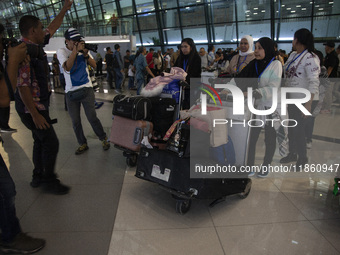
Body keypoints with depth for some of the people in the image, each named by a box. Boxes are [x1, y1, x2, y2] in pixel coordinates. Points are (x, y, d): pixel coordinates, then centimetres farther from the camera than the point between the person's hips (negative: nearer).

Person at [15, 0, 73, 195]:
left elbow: (53, 28, 23)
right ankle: (49, 181, 13)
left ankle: (38, 177, 33)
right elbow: (22, 86, -26)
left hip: (40, 105, 10)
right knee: (51, 143, -4)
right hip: (31, 108, -10)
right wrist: (35, 115, -26)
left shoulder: (36, 46, 6)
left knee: (41, 141, 18)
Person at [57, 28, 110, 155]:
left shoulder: (83, 49, 6)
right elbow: (67, 67, -18)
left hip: (86, 89, 0)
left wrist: (86, 55, -12)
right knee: (75, 122, 4)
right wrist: (75, 50, -19)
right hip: (71, 91, 0)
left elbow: (94, 65, 5)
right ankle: (82, 144, 20)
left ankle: (103, 139, 12)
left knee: (92, 117, -6)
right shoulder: (62, 51, -1)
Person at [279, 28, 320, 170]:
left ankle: (302, 158, 21)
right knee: (291, 127, 17)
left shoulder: (310, 58, -17)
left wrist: (308, 104, -25)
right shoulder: (293, 55, 7)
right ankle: (292, 153, 34)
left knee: (299, 129, 1)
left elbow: (314, 83, -22)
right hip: (291, 98, 8)